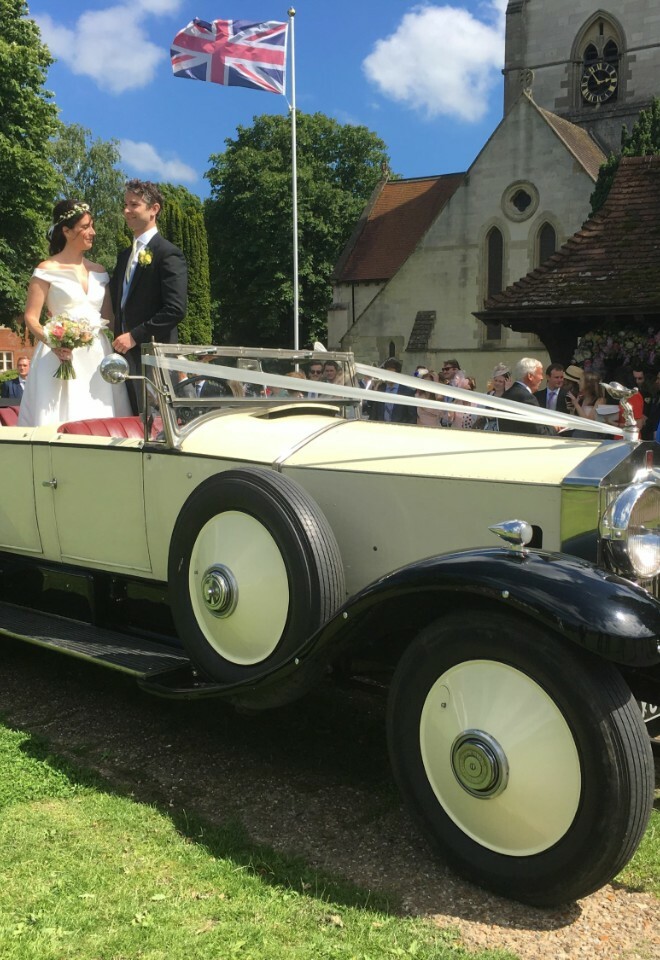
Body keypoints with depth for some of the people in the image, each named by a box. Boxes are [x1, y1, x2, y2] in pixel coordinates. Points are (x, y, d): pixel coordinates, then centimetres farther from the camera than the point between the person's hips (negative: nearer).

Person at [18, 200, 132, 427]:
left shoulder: (99, 271, 15)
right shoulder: (47, 270, 0)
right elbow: (31, 318, -4)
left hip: (97, 356, 5)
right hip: (63, 355, -5)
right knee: (61, 421, -7)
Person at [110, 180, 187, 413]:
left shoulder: (168, 254, -7)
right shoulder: (125, 256, 19)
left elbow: (176, 310, -16)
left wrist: (135, 336, -15)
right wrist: (119, 337, 7)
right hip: (127, 357, 8)